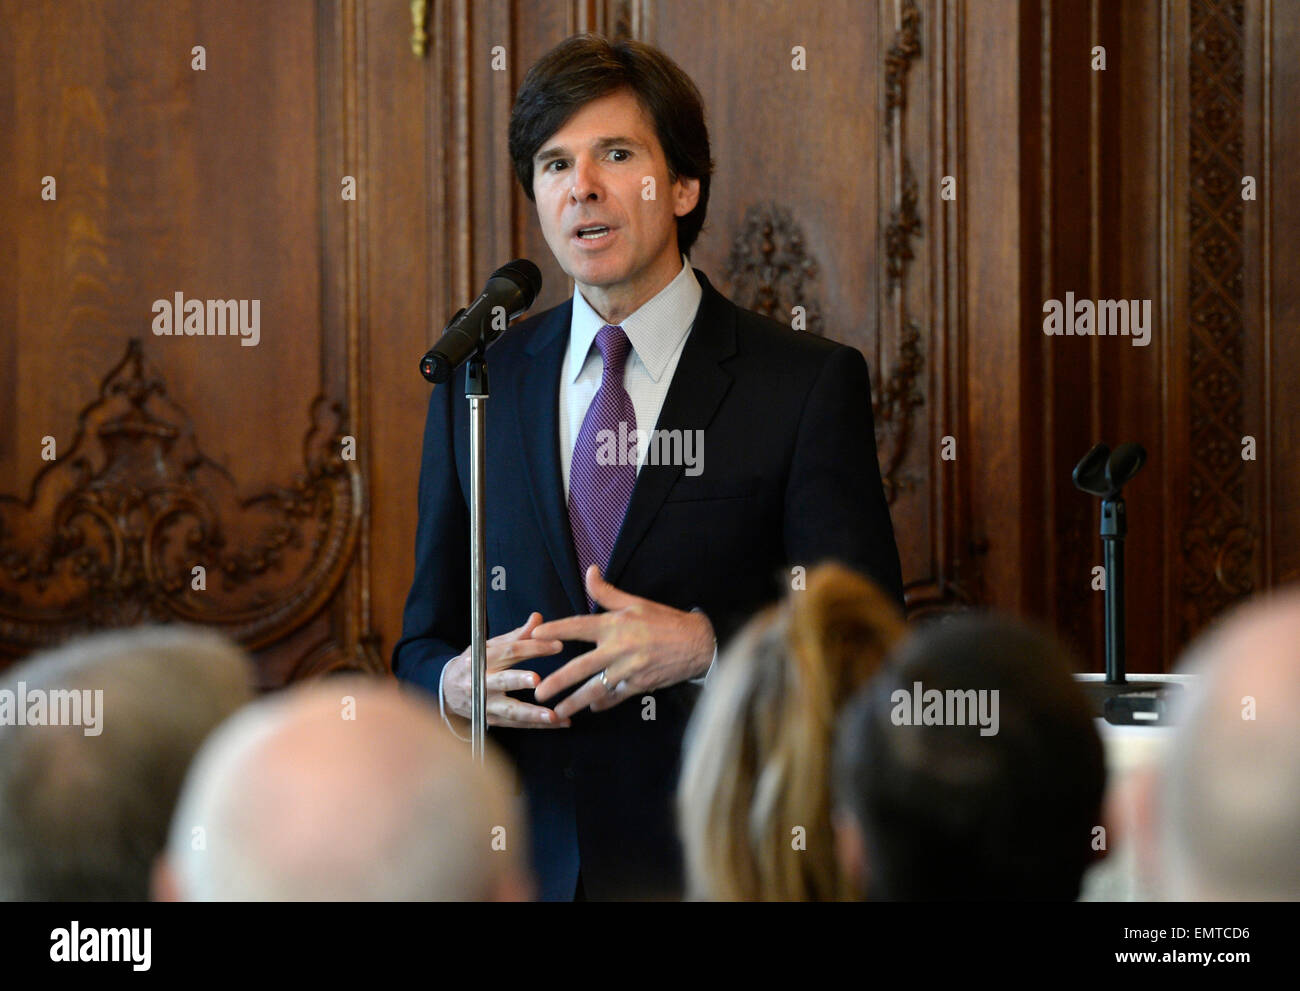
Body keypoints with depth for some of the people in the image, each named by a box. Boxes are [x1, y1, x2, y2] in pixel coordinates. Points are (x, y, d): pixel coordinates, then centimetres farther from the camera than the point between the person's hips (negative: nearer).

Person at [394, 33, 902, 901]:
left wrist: (705, 645, -22)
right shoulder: (479, 384, 10)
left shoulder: (810, 385, -2)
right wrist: (457, 684, -9)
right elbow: (425, 640, 13)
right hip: (523, 858, 3)